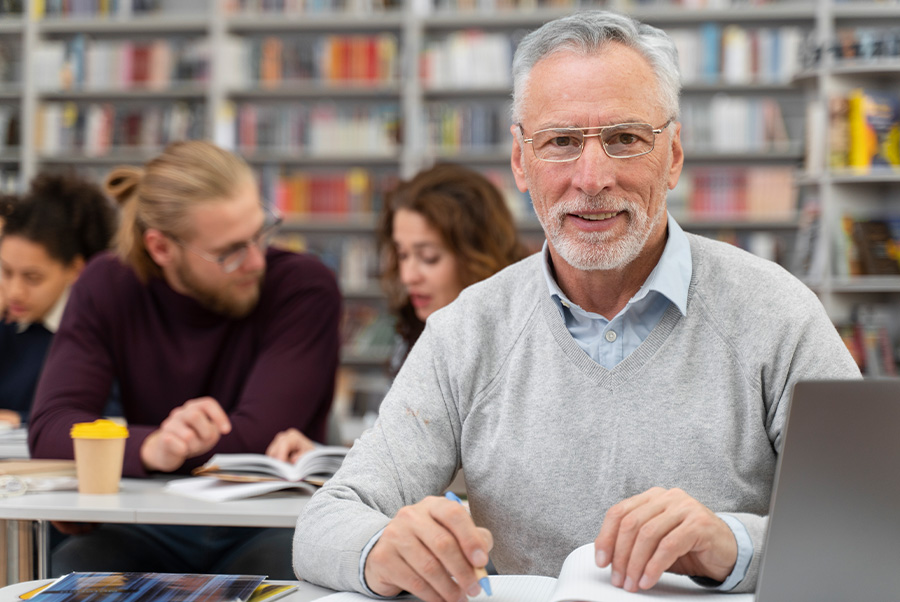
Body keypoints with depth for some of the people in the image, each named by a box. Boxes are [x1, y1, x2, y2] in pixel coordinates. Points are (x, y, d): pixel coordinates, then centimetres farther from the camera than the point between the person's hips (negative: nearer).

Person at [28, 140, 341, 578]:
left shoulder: (304, 287, -11)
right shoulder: (107, 288, -1)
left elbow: (255, 440, -17)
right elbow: (50, 429, -13)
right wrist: (150, 447, -32)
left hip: (270, 528, -1)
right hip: (153, 533, 2)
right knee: (71, 566, -30)